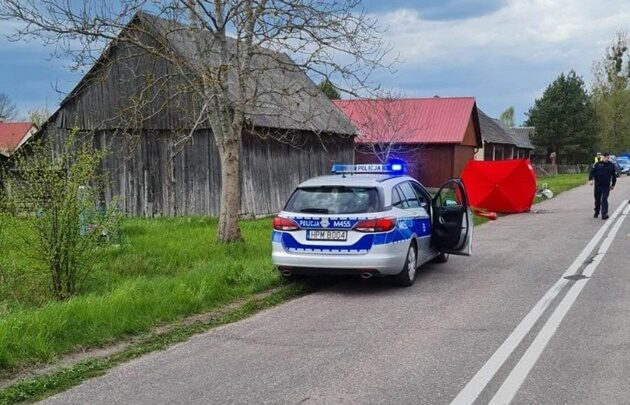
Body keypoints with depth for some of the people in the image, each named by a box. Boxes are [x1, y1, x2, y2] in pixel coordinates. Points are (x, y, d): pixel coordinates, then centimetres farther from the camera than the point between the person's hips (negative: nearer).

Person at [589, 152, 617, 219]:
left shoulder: (611, 165, 5)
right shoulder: (597, 164, -2)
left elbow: (614, 175, 14)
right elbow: (591, 172, -6)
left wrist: (613, 185, 16)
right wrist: (591, 179, -23)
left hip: (606, 186, 0)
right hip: (598, 185, 0)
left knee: (604, 200, -10)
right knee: (597, 200, 11)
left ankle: (604, 214, -12)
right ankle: (596, 213, 29)